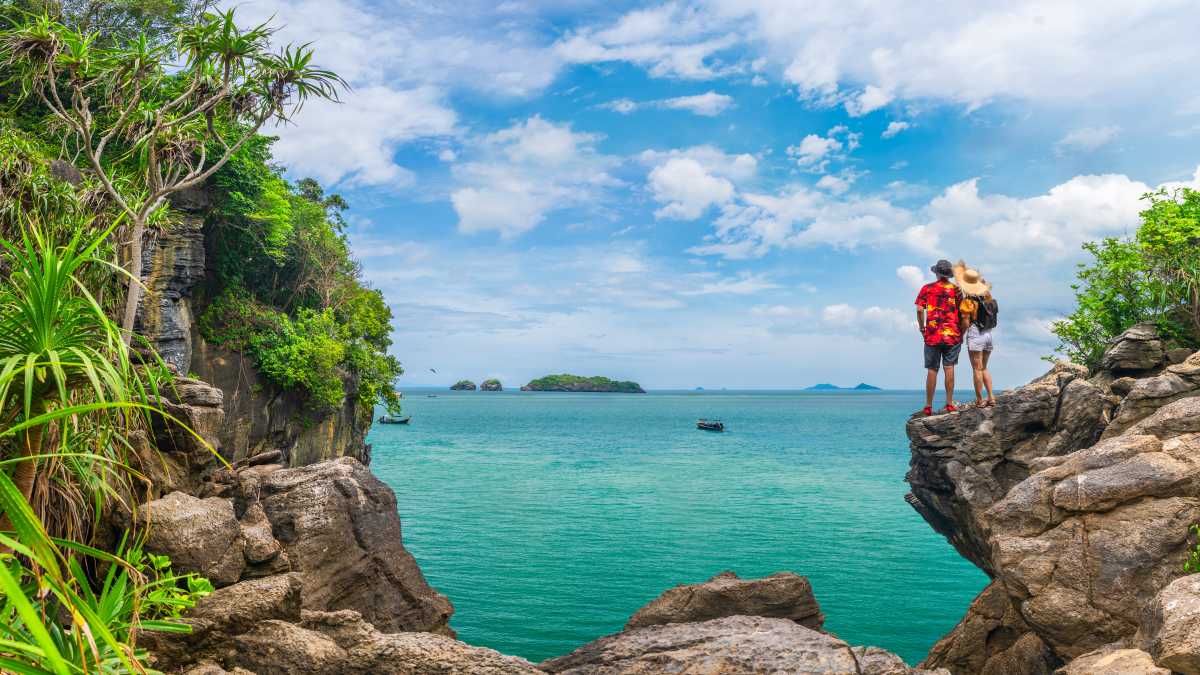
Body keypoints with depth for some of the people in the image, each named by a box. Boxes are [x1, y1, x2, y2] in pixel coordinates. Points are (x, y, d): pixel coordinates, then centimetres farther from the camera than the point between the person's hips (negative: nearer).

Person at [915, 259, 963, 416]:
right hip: (952, 335, 1)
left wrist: (921, 327, 8)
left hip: (932, 334, -1)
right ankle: (949, 404, 4)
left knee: (932, 370, 2)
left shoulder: (927, 288, 2)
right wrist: (961, 332, 11)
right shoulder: (956, 289, 4)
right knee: (949, 368, 5)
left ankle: (928, 407, 4)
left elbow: (919, 310, -6)